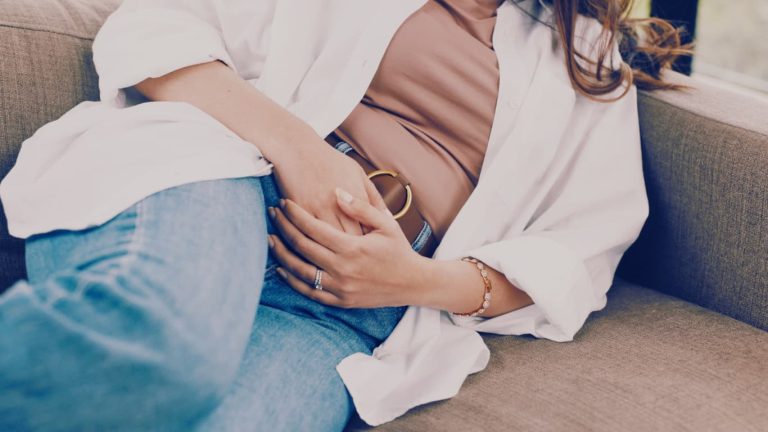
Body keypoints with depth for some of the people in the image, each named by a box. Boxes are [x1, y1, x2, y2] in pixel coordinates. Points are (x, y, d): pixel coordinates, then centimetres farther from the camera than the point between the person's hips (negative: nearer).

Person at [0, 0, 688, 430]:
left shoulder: (593, 63, 25)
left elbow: (581, 255, 17)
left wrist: (423, 281, -4)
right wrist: (295, 142, -10)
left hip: (349, 314, 2)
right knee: (160, 340, -41)